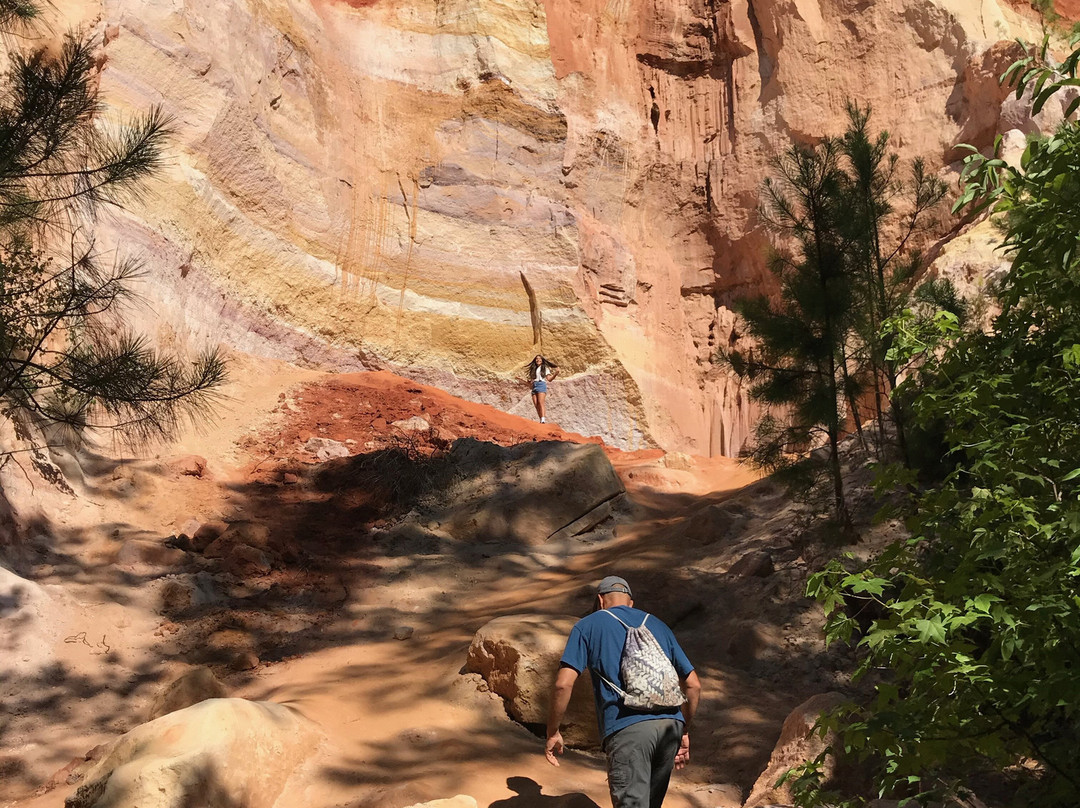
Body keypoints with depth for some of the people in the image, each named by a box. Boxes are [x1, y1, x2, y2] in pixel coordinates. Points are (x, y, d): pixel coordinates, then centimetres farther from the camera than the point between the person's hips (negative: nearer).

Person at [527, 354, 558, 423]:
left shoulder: (545, 368, 13)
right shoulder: (533, 369, 25)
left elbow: (549, 378, 3)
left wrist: (555, 374, -12)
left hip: (541, 385, -5)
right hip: (534, 386, 5)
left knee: (540, 403, -21)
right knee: (536, 405, -7)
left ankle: (543, 420, -32)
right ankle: (541, 420, -7)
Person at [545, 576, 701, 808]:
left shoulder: (588, 625, 13)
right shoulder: (657, 625, 26)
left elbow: (563, 684, 0)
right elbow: (693, 685, 23)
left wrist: (553, 733, 11)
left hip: (627, 730, -5)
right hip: (670, 725, 5)